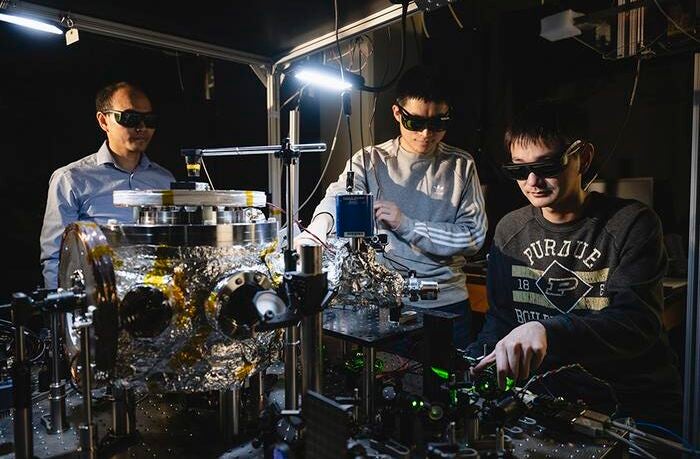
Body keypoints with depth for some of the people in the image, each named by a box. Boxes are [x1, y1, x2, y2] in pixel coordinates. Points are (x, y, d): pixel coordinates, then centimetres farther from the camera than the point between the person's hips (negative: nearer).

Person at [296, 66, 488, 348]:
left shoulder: (461, 165, 1)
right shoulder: (369, 161, 0)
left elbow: (474, 236, -7)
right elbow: (337, 198, -18)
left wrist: (406, 224, -16)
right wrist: (317, 229, -40)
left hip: (446, 303, 1)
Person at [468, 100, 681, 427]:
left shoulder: (632, 225, -9)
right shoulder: (509, 231, 4)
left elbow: (638, 323, -21)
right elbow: (500, 318, 8)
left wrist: (548, 331, -38)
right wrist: (470, 364, -11)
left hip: (634, 402, -3)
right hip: (547, 396, 4)